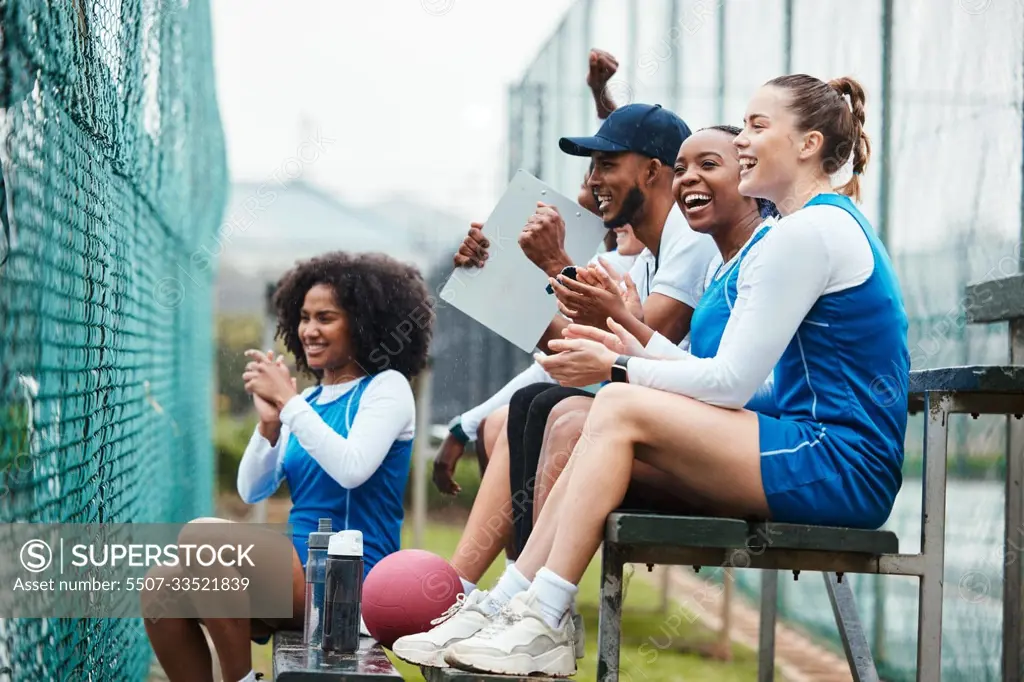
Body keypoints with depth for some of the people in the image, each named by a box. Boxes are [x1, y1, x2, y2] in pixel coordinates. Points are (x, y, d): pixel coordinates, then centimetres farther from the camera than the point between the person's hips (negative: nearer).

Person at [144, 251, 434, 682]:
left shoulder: (386, 387, -1)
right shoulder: (308, 400, 17)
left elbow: (352, 468, -19)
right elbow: (252, 491, 11)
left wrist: (288, 401, -14)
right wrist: (269, 422, -4)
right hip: (301, 573, 7)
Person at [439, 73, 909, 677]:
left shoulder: (807, 232, -12)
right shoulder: (835, 223, 21)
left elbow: (731, 382, -15)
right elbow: (745, 375, 18)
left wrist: (619, 369, -5)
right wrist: (639, 350, 9)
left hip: (837, 468, -10)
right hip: (836, 467, 10)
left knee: (621, 408, -16)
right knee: (597, 430, 2)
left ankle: (544, 627, -15)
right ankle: (512, 605, -3)